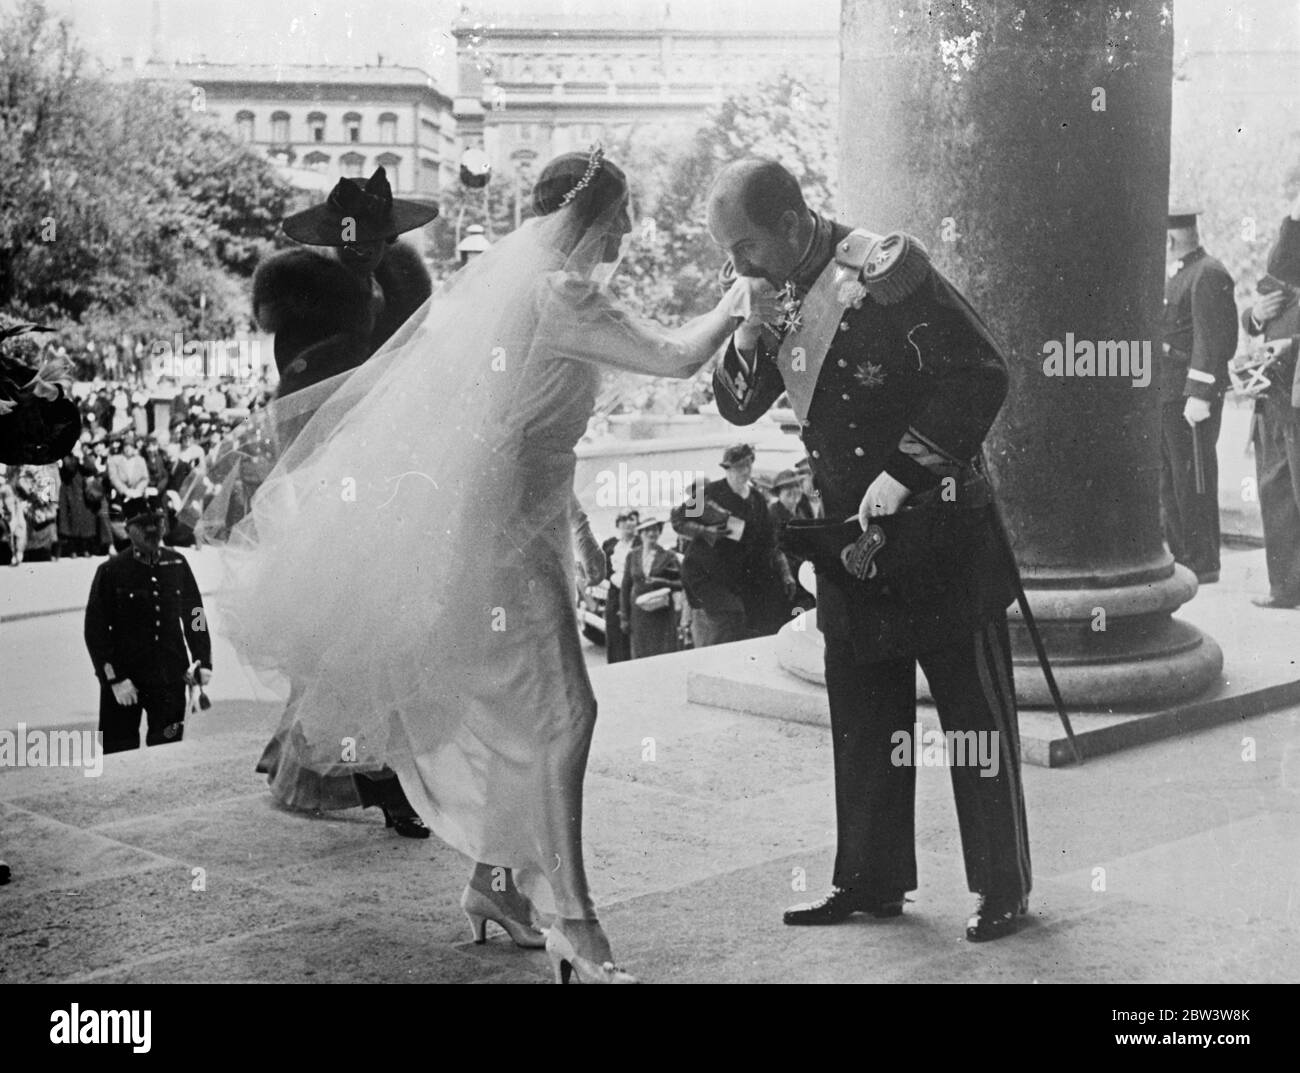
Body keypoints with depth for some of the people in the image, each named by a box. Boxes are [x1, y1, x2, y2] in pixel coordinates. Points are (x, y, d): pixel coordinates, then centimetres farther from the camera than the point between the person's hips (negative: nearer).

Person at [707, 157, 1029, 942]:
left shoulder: (885, 273, -17)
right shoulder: (781, 296, 6)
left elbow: (982, 375, -20)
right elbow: (740, 406, 12)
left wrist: (905, 473, -22)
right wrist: (748, 338, -8)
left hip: (939, 529, -7)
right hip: (849, 533, 7)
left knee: (976, 715, 2)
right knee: (863, 719, 12)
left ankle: (1004, 890, 12)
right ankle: (872, 879, 24)